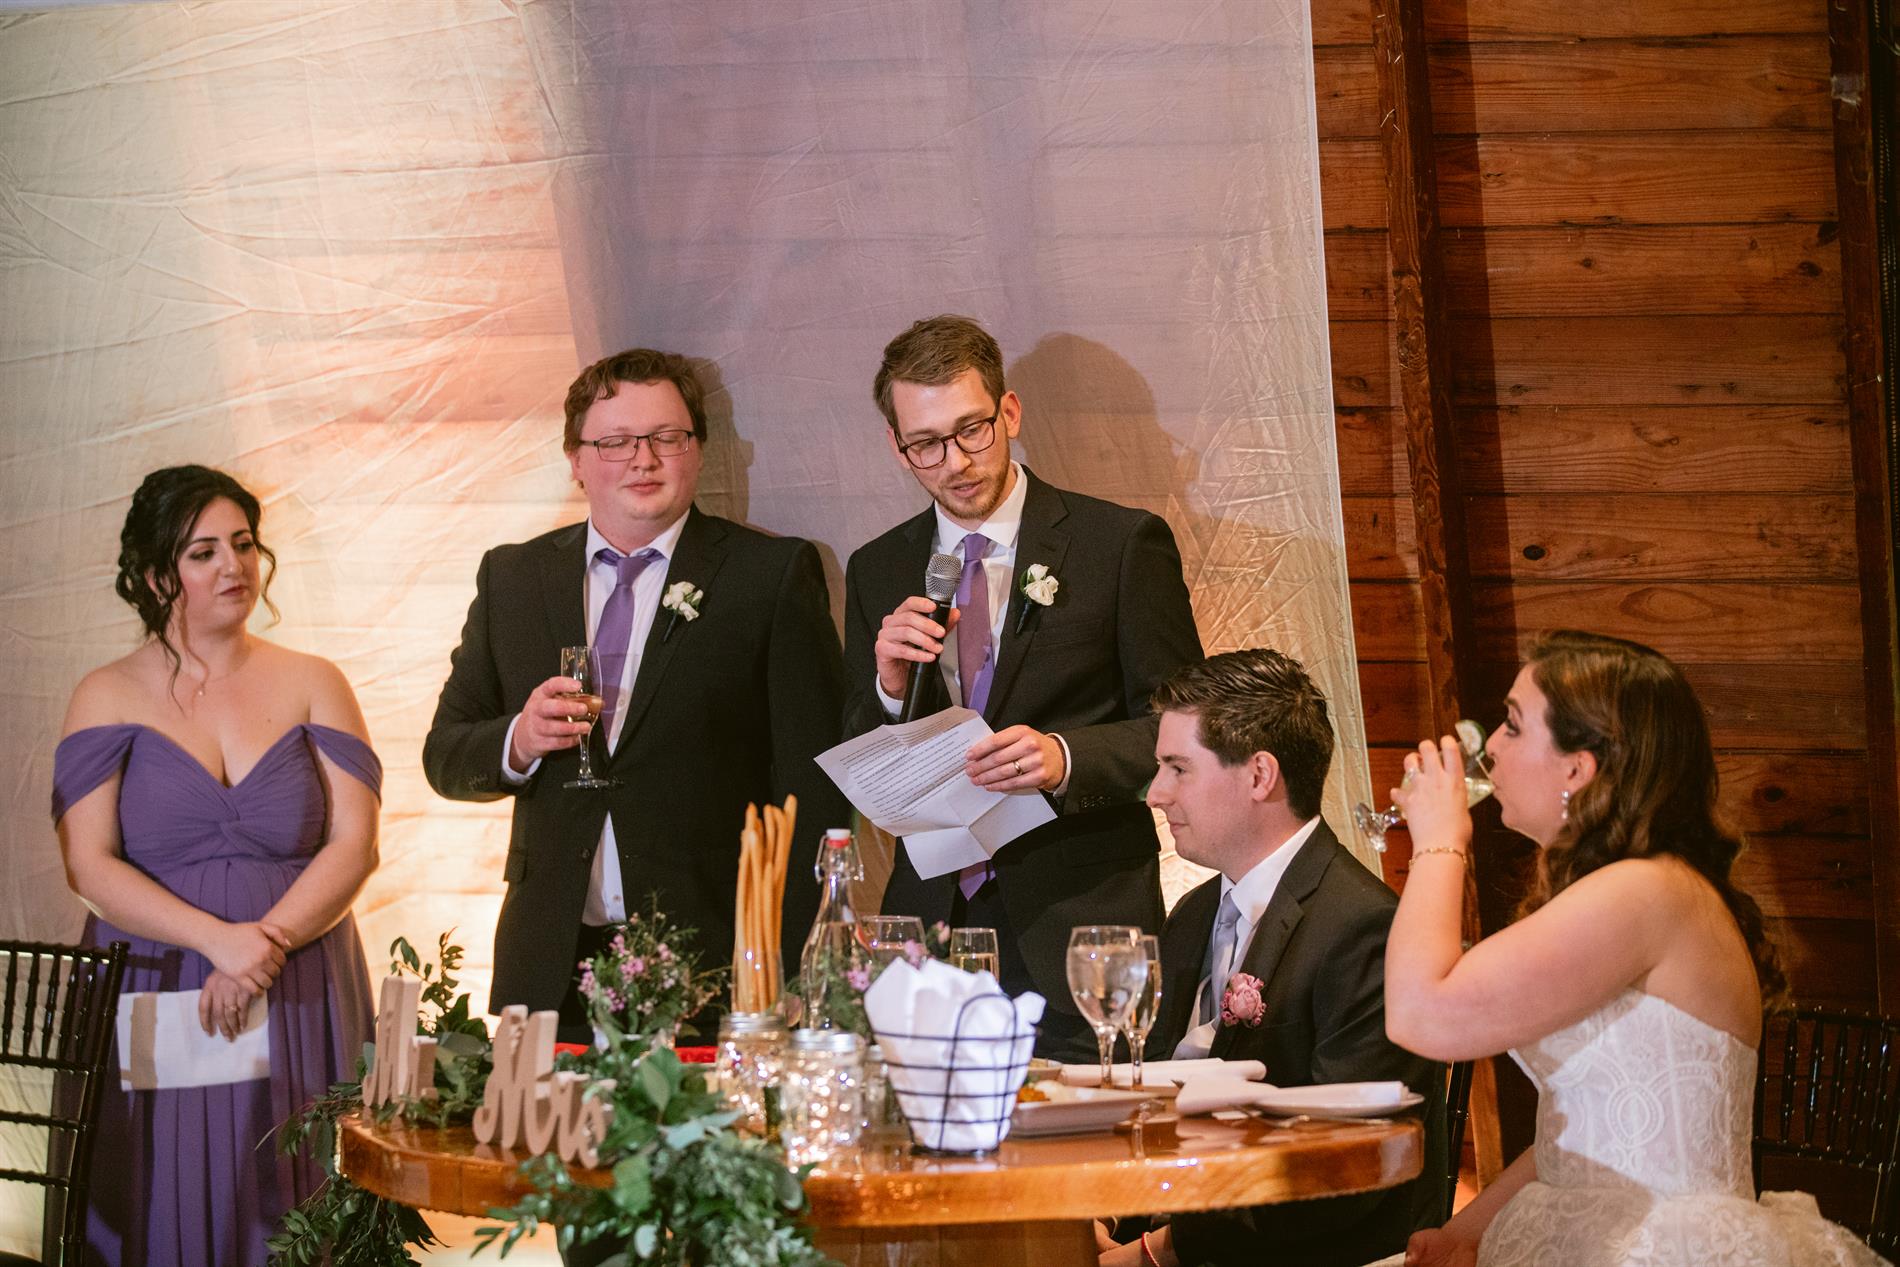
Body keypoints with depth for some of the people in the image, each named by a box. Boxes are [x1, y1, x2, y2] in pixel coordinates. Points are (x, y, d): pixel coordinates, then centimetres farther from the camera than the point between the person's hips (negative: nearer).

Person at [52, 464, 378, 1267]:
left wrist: (269, 942, -16)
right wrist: (219, 939, -18)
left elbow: (353, 845, -1)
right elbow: (89, 864, -6)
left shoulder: (313, 687, 8)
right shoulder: (108, 698, 4)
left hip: (300, 1007, 1)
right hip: (152, 1006, -1)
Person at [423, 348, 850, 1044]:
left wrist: (789, 965, -9)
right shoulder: (511, 578, 14)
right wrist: (518, 743, -8)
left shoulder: (775, 573, 2)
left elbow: (814, 783, -1)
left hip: (713, 961, -3)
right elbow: (444, 757, 15)